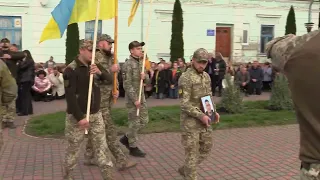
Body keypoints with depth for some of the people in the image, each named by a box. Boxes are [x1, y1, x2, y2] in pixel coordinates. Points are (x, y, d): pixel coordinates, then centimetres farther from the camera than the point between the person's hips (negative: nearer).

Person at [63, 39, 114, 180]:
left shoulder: (93, 67, 11)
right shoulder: (71, 70, -13)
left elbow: (110, 78, 10)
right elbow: (70, 96, -19)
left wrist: (100, 72, -11)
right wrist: (80, 117, -22)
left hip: (96, 115, 6)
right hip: (77, 117, -6)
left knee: (102, 148, 8)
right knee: (73, 150, 9)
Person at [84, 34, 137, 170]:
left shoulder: (110, 58, 14)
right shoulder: (96, 58, -12)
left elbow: (113, 78, 19)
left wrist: (116, 90, 1)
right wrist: (110, 70, -21)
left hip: (108, 99, 8)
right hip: (99, 100, -8)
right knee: (110, 130, -6)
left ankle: (89, 157, 26)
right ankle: (121, 161, -2)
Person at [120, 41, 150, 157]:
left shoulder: (141, 63, 11)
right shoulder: (128, 64, -14)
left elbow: (148, 81, 15)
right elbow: (127, 85, -18)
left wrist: (145, 77, -8)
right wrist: (135, 99, -20)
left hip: (142, 97, 8)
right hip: (132, 98, -8)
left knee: (144, 120, 13)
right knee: (135, 123, -1)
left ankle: (126, 138, 28)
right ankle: (133, 148, 13)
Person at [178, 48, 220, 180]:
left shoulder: (206, 76, 9)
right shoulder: (186, 78, -16)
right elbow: (184, 104, -20)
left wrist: (214, 112, 5)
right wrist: (201, 115, -22)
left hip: (205, 120, 8)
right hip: (190, 121, -8)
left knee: (206, 149, 17)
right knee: (192, 152, 1)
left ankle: (185, 169, 35)